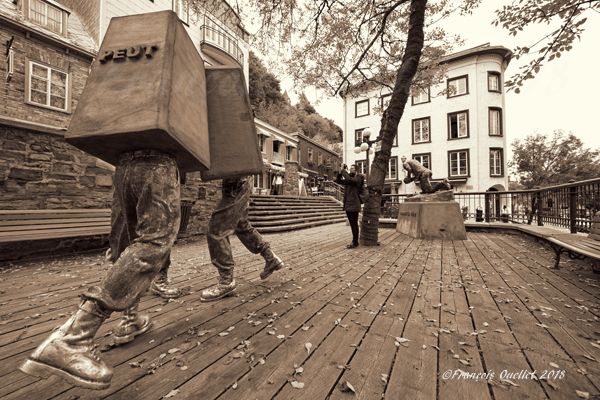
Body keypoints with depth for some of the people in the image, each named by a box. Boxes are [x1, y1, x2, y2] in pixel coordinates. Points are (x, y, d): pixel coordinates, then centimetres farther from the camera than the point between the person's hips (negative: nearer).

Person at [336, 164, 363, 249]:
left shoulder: (358, 179, -7)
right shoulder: (348, 179, 17)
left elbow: (349, 179, -25)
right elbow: (338, 181, 13)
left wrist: (344, 171, -11)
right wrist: (340, 172, 1)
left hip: (353, 205, -8)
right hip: (347, 205, 8)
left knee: (354, 224, -4)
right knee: (352, 224, 13)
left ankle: (355, 242, 4)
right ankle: (354, 241, 22)